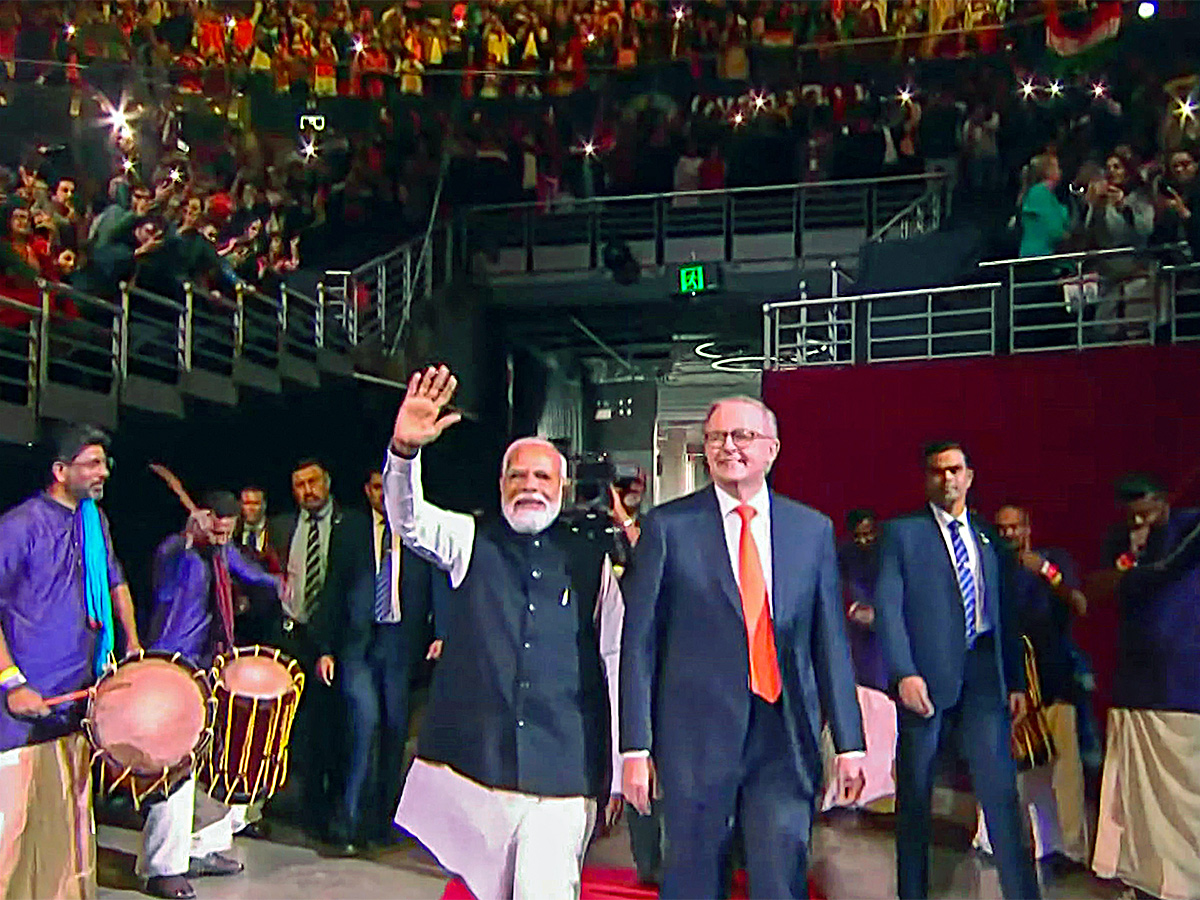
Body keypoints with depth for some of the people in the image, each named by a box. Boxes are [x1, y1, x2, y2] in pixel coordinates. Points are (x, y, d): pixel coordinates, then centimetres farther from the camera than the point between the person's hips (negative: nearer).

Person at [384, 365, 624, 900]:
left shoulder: (591, 563, 6)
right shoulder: (472, 543, 8)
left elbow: (616, 663, 7)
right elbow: (409, 519, -11)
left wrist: (617, 773, 5)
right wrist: (405, 450, -32)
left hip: (563, 772, -1)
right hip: (474, 763, 1)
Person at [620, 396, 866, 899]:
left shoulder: (812, 529, 7)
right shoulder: (668, 527, -1)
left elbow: (831, 640, 8)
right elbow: (639, 642, -2)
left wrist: (849, 742, 5)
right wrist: (636, 746, -6)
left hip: (785, 738, 2)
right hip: (697, 738, -2)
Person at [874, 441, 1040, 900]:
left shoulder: (988, 538, 15)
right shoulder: (902, 532, 1)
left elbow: (1006, 614, 16)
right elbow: (887, 607, -7)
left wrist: (1016, 680, 11)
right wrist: (904, 672, -17)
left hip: (984, 673, 3)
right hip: (927, 674, -3)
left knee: (1001, 789, -2)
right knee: (915, 791, 8)